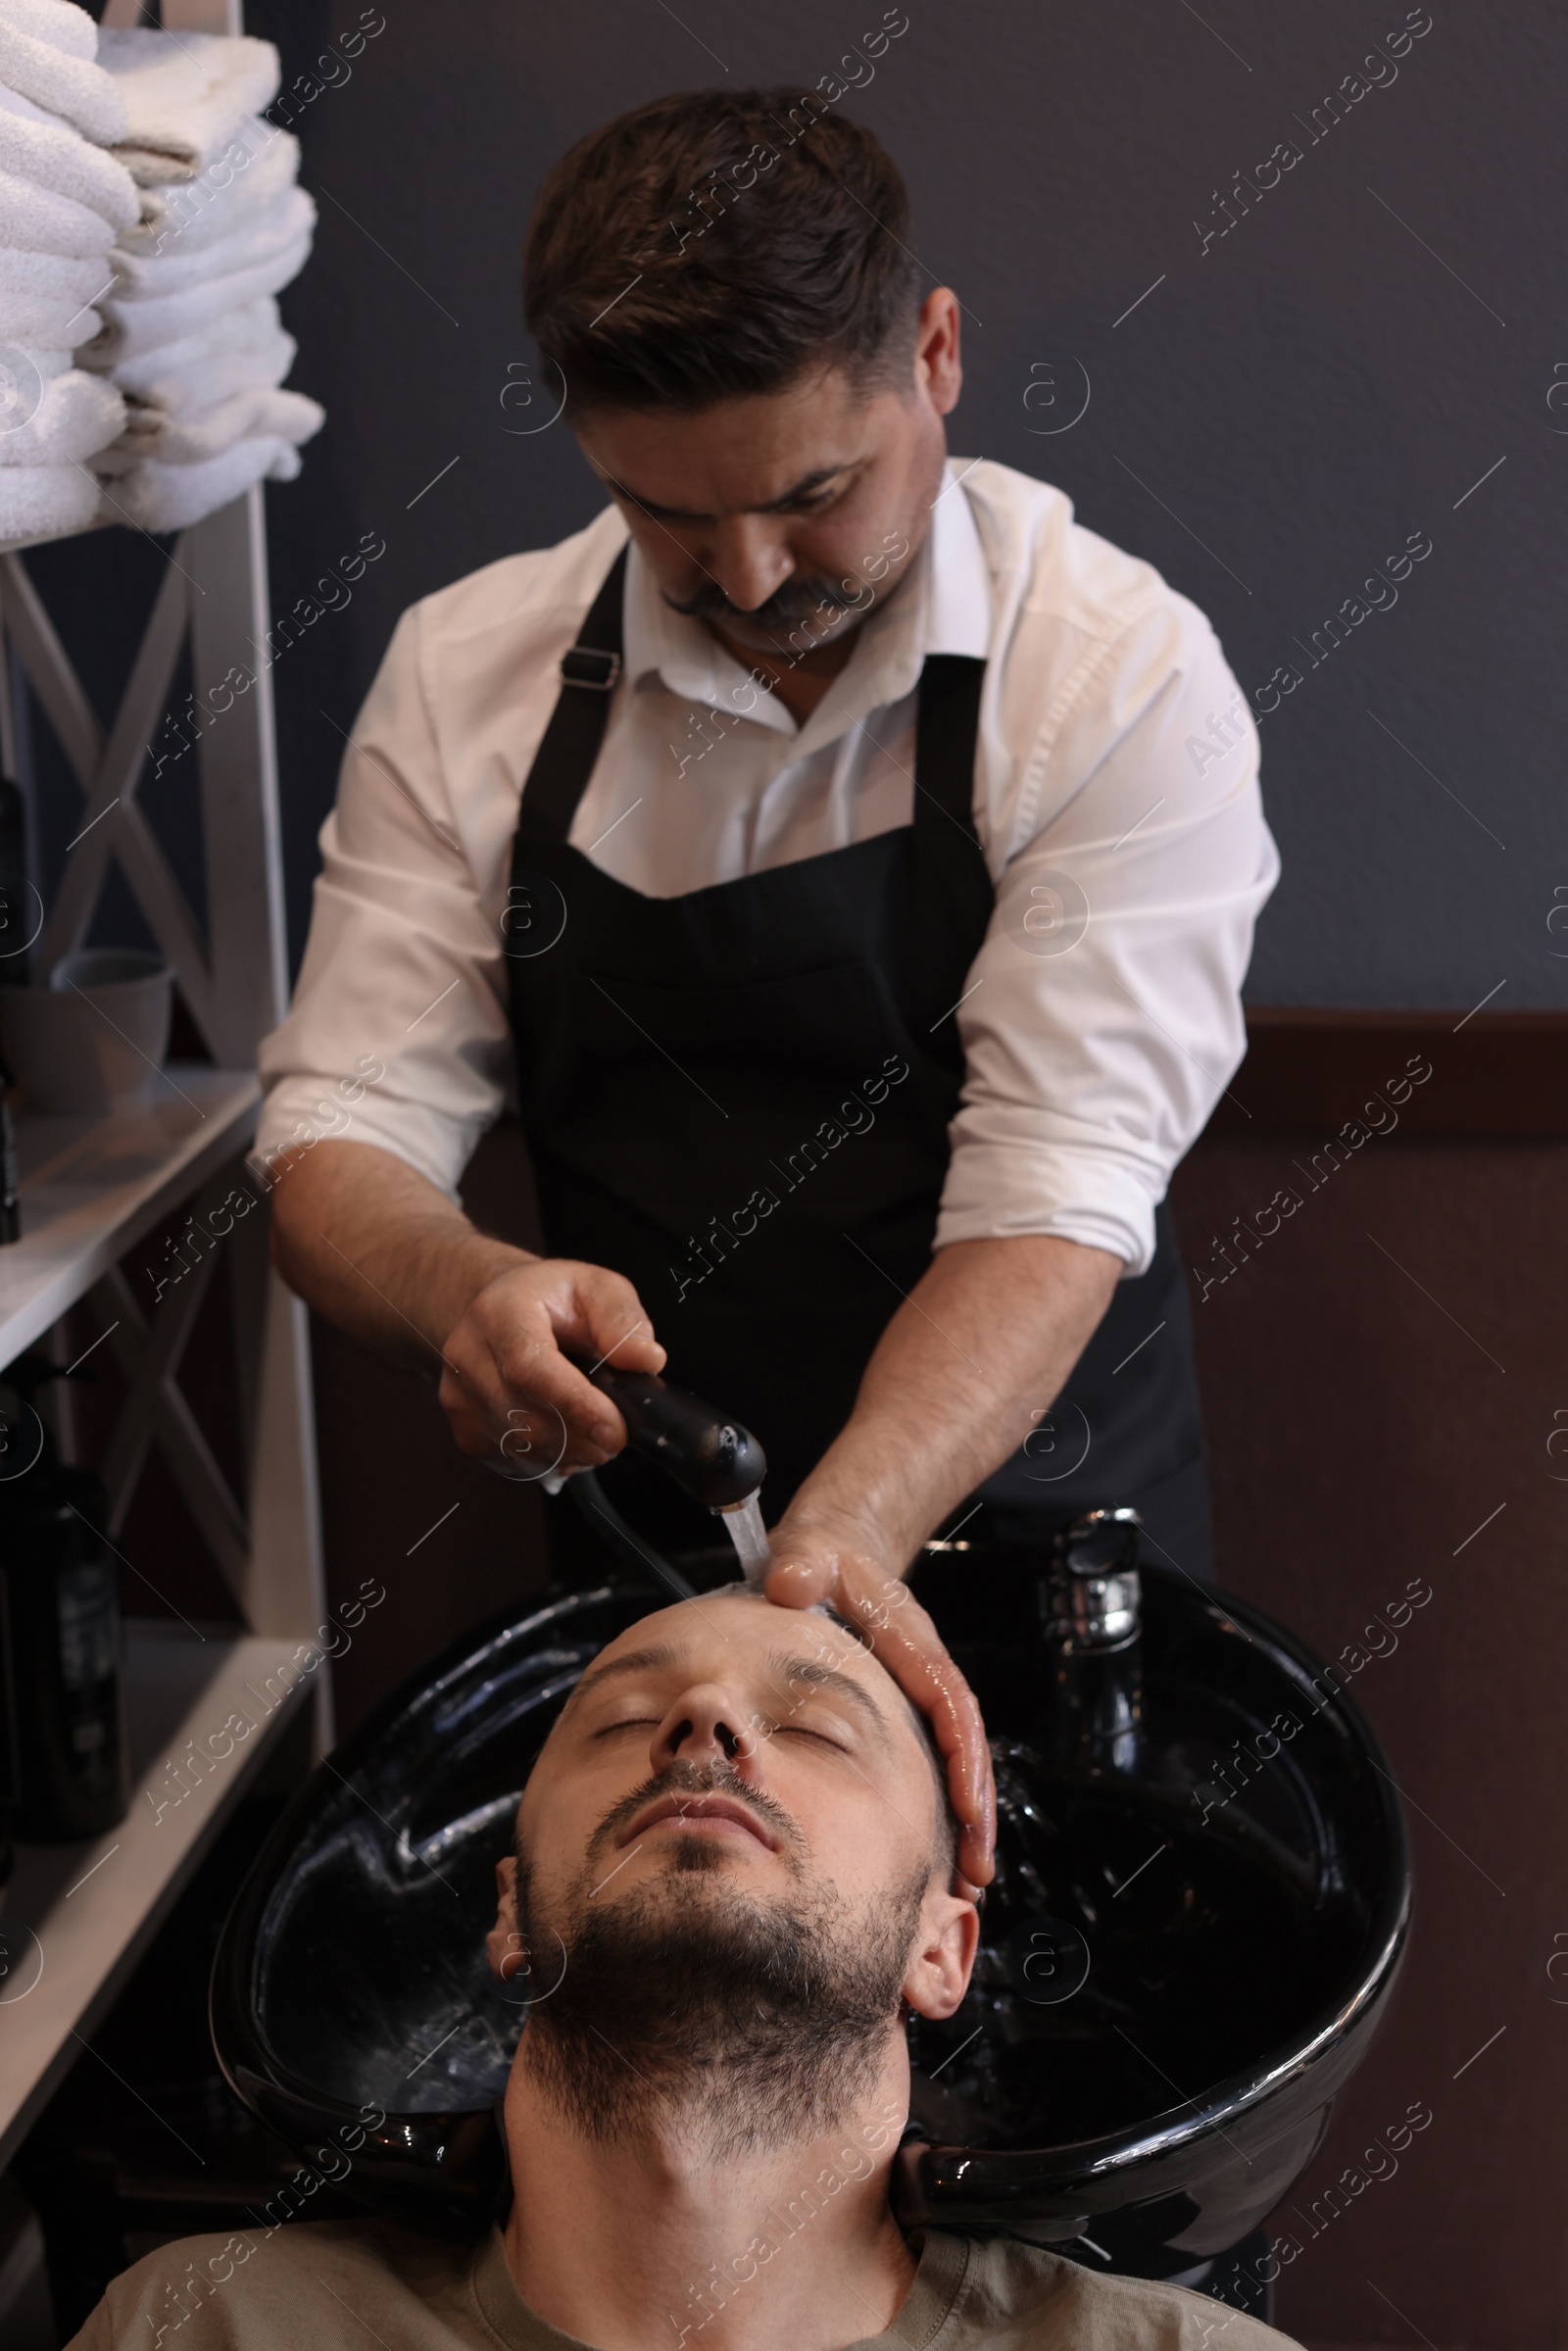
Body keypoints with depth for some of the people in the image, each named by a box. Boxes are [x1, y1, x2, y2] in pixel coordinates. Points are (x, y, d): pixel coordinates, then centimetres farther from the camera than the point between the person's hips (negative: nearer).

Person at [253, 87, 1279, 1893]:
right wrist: (466, 1289, -34)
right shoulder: (467, 675, -7)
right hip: (632, 1539, 2)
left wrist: (845, 1533, -41)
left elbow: (1057, 1194, -24)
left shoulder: (1124, 678, -17)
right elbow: (339, 1145, -10)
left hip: (1022, 1527, -2)